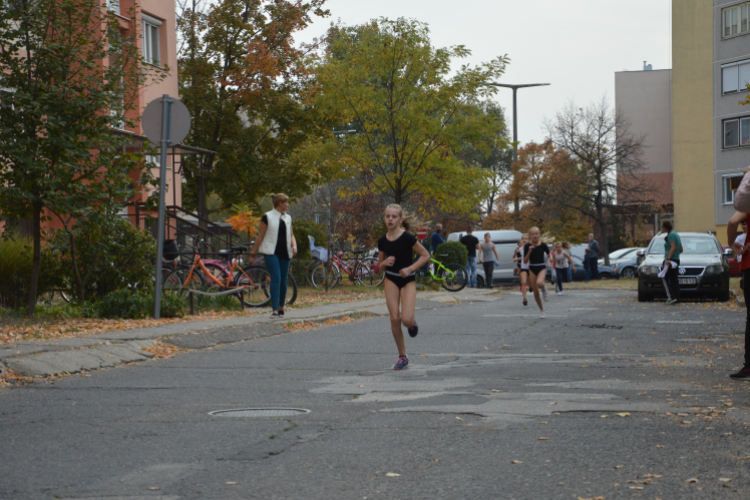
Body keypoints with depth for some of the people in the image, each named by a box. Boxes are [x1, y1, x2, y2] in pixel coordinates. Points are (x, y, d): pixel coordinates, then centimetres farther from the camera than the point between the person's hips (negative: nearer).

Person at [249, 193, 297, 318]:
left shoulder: (287, 218, 16)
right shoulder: (267, 217, -2)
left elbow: (291, 235, 20)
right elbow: (260, 236, 0)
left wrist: (294, 245, -1)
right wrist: (253, 253, 0)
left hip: (285, 253, 5)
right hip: (271, 252, -5)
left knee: (283, 281, 6)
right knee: (276, 279, -16)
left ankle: (281, 308, 21)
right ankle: (275, 311, -19)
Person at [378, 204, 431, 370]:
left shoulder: (407, 238, -13)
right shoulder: (382, 241, 1)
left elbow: (425, 255, -8)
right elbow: (380, 264, 13)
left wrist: (410, 268, -17)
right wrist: (385, 262, -10)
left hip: (407, 281, -3)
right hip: (391, 280, 4)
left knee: (406, 319, -18)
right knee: (394, 318, -4)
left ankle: (412, 323, 21)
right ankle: (402, 356, 9)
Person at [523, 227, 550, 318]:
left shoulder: (543, 245, -7)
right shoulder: (527, 246, -7)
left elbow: (549, 254, 13)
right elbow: (525, 261, -10)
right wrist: (529, 251, -22)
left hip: (542, 268, -2)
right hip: (532, 269, 2)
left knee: (539, 283, -34)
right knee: (536, 293, 4)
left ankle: (544, 289, 2)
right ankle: (541, 309, 24)